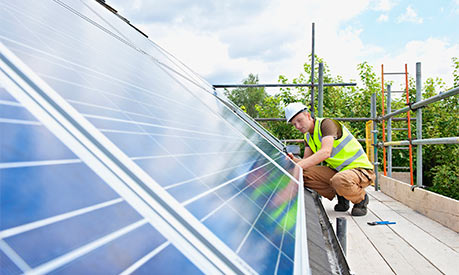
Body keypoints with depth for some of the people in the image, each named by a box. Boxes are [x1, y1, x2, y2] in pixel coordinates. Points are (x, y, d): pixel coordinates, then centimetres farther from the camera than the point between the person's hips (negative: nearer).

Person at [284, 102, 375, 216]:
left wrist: (297, 166, -40)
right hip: (337, 170, 7)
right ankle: (341, 197, 4)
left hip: (361, 169, -7)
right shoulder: (308, 136, 8)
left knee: (339, 181, -39)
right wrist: (294, 159, -21)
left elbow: (325, 152, -35)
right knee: (305, 174, -12)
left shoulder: (327, 123, -18)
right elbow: (306, 161, 1)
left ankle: (361, 199, -5)